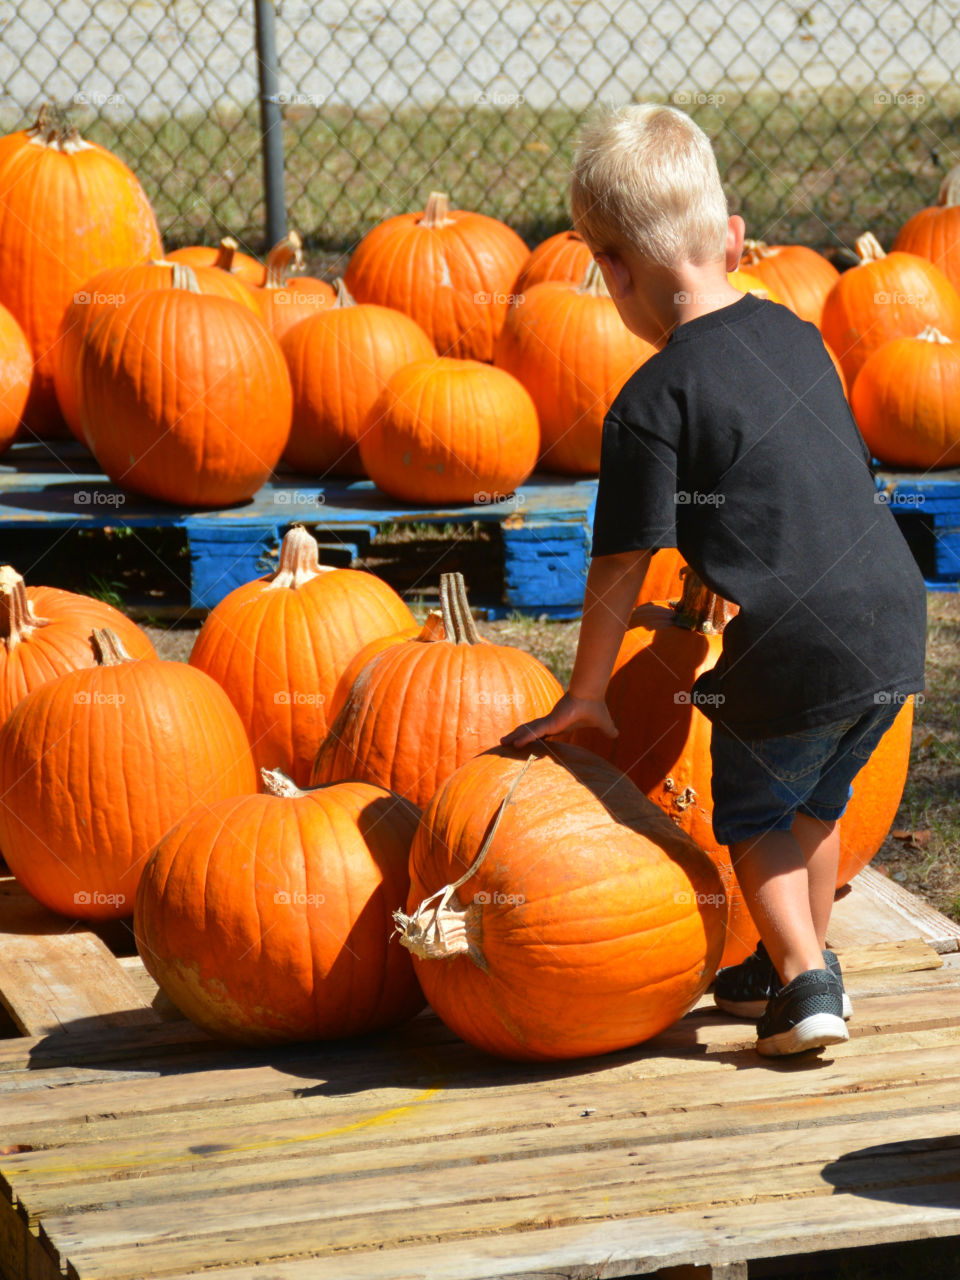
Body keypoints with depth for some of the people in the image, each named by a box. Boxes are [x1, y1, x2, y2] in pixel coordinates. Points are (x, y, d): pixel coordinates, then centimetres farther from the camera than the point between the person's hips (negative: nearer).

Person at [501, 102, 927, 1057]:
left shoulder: (652, 403, -11)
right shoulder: (793, 334, 10)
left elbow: (621, 563, -8)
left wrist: (583, 696, 3)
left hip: (796, 654, -7)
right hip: (896, 622, 7)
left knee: (752, 813, 18)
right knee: (816, 798, 28)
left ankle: (804, 982, 10)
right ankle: (800, 963, 39)